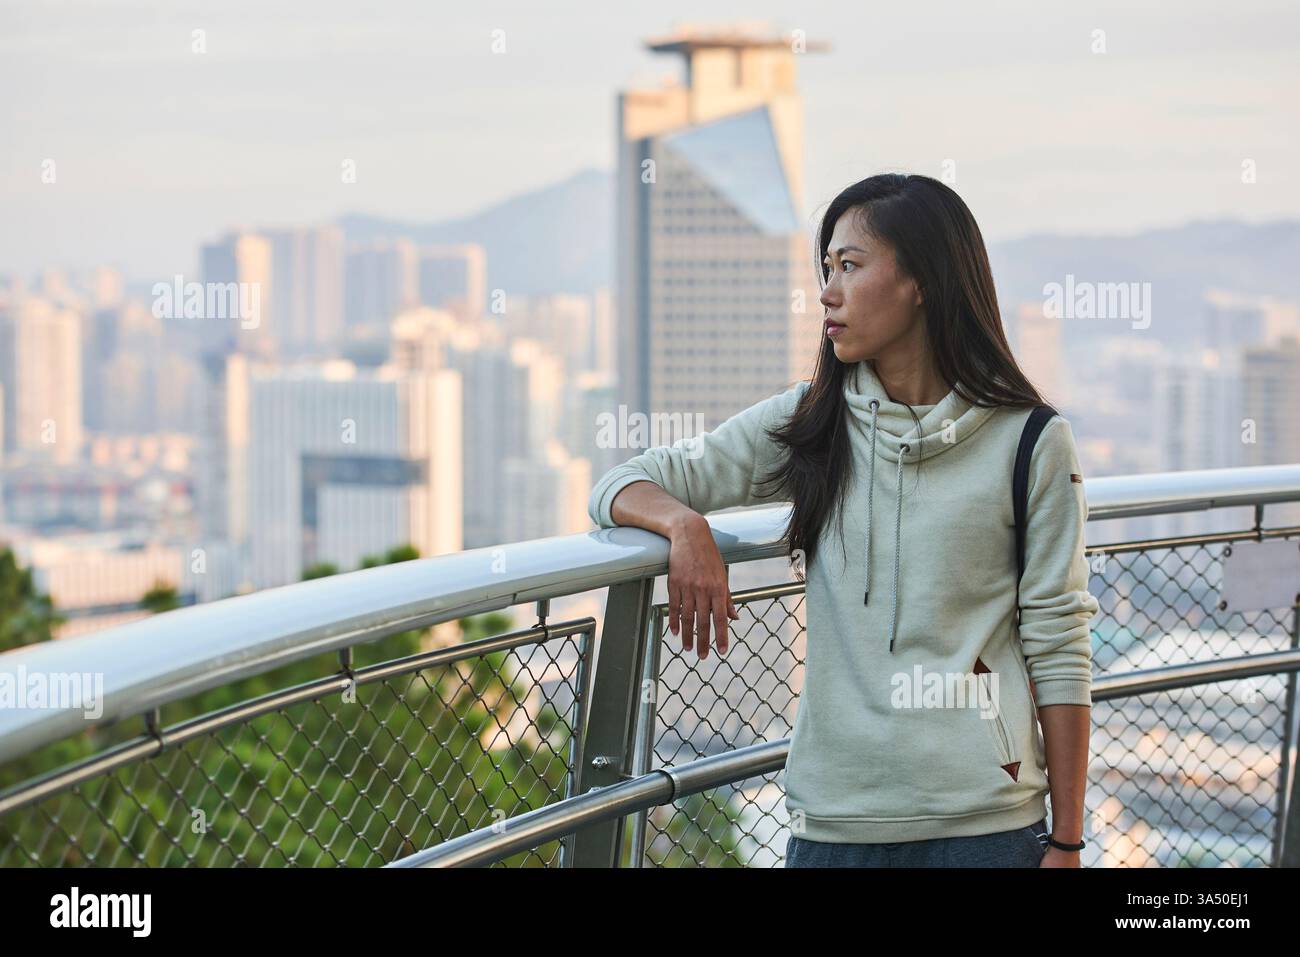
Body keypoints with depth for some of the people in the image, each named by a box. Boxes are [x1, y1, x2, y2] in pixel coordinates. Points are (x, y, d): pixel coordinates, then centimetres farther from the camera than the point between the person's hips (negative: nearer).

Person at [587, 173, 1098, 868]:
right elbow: (619, 487, 5)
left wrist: (1065, 842, -4)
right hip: (834, 817, 3)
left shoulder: (1029, 442, -2)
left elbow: (1058, 649, -2)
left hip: (987, 822, -3)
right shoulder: (806, 425, 6)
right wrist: (685, 525, -18)